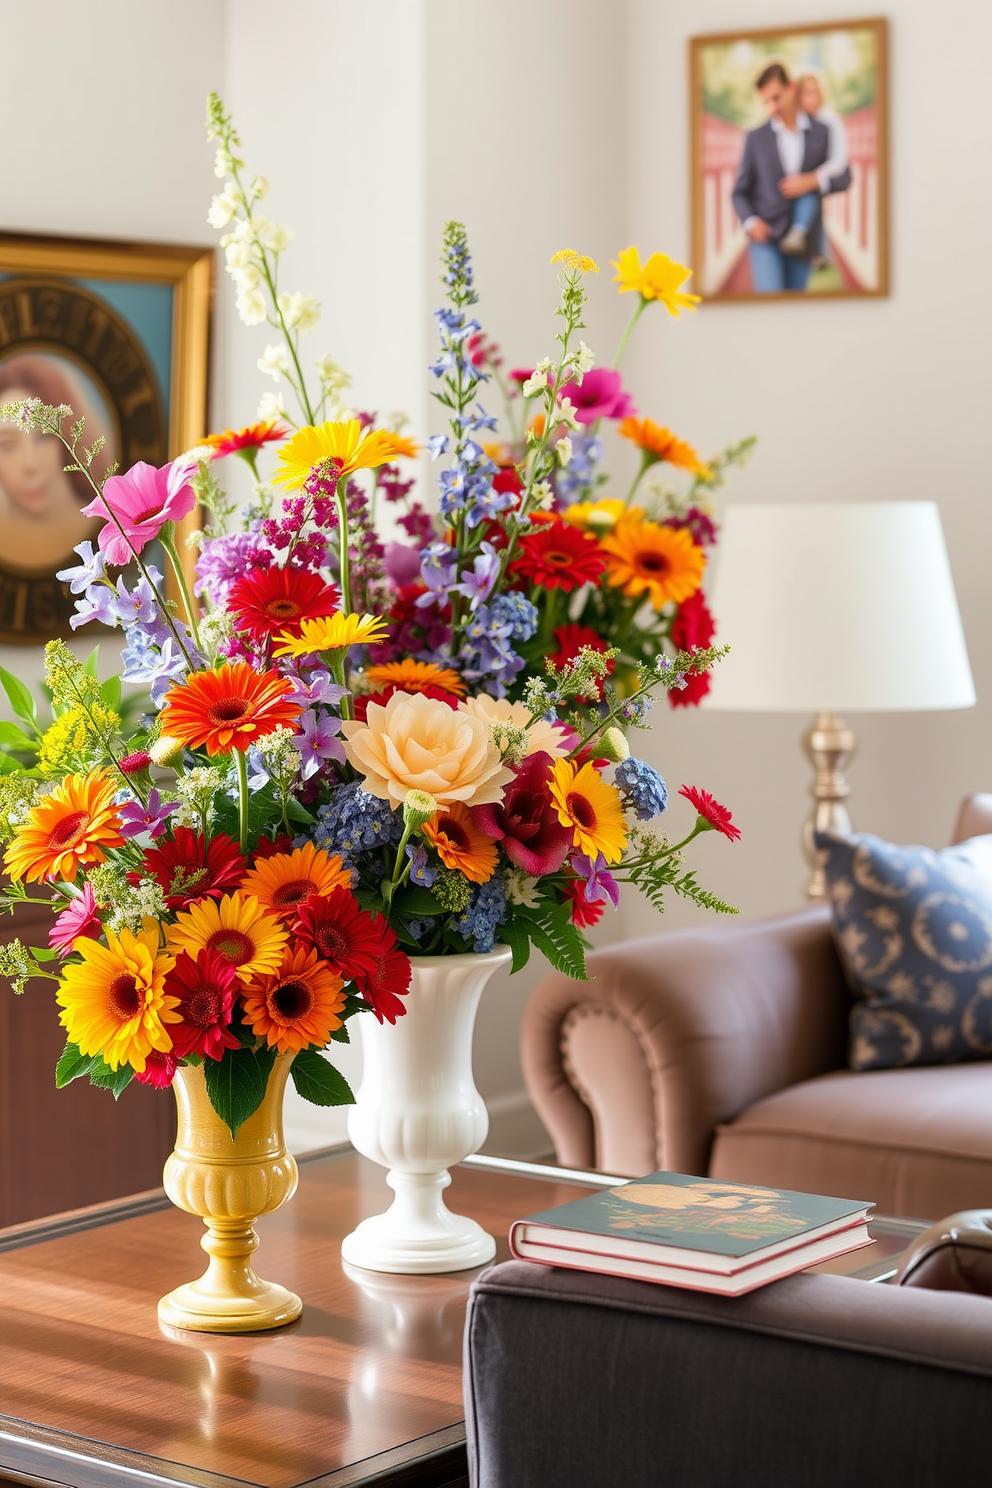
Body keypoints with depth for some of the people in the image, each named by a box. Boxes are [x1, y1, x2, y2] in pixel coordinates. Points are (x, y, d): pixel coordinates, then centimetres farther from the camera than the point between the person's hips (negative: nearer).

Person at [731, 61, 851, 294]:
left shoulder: (821, 132, 4)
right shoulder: (756, 138, 1)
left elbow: (843, 178, 5)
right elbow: (740, 192, 6)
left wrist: (813, 181, -16)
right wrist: (751, 222, -13)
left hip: (800, 240, 2)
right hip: (765, 238, -2)